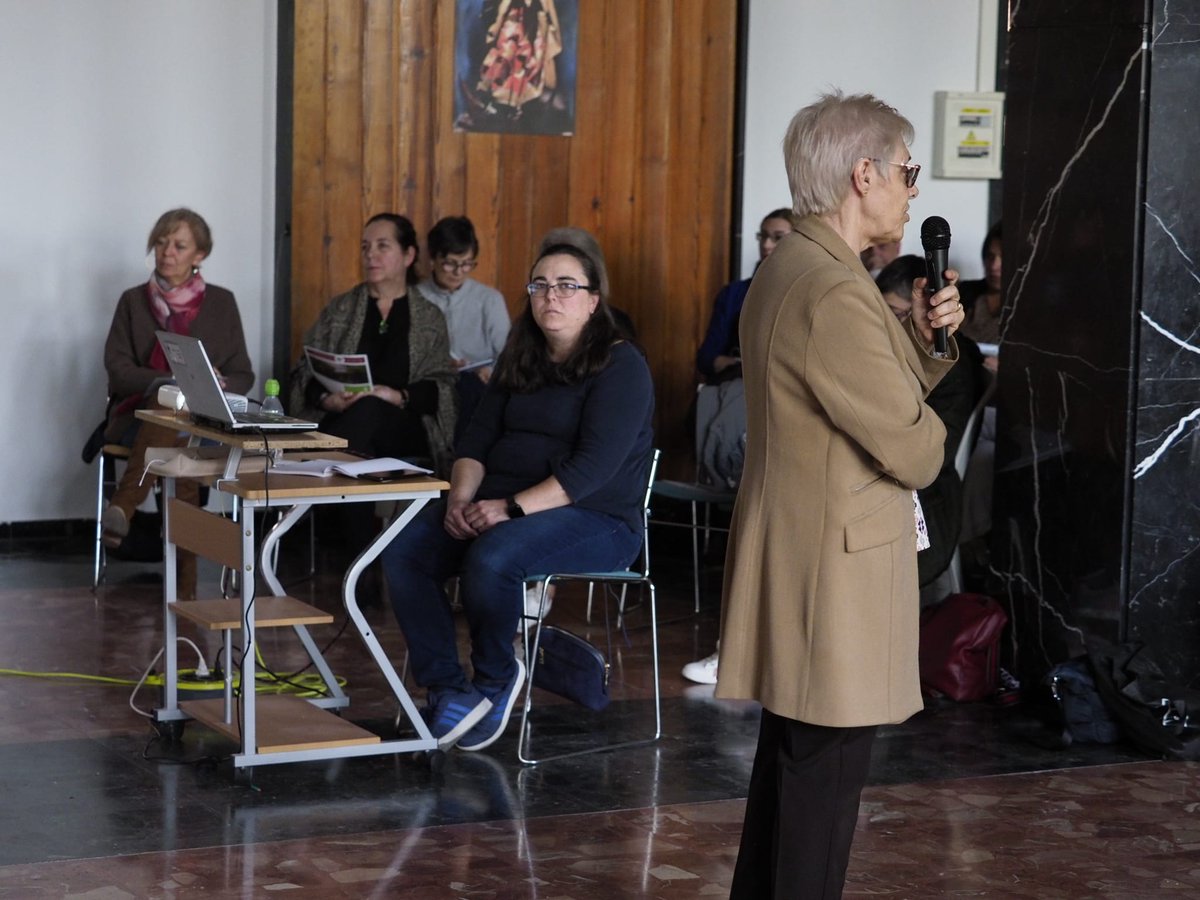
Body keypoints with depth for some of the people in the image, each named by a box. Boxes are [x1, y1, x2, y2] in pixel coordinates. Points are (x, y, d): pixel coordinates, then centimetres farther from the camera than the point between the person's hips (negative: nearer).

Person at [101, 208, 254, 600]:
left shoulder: (221, 303, 12)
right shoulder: (133, 301, 12)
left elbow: (242, 375, 11)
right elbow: (117, 368, 0)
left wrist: (217, 385, -14)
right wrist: (170, 383, -16)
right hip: (139, 414, 0)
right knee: (177, 447, -38)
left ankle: (122, 509, -47)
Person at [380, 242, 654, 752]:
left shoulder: (620, 366, -8)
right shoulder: (519, 360, 16)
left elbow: (595, 466, -19)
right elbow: (478, 439, 12)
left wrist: (513, 508, -26)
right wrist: (461, 497, -9)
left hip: (595, 518, -7)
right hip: (502, 505, 7)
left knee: (491, 558, -35)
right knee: (404, 551, -16)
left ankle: (494, 679, -10)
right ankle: (444, 688, -12)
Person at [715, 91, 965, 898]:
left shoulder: (791, 267, 10)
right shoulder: (836, 293, -22)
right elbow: (913, 450, -20)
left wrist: (926, 339, 0)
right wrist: (926, 436, 2)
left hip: (798, 552, 11)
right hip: (833, 563, -11)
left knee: (791, 757, 19)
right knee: (827, 773, -2)